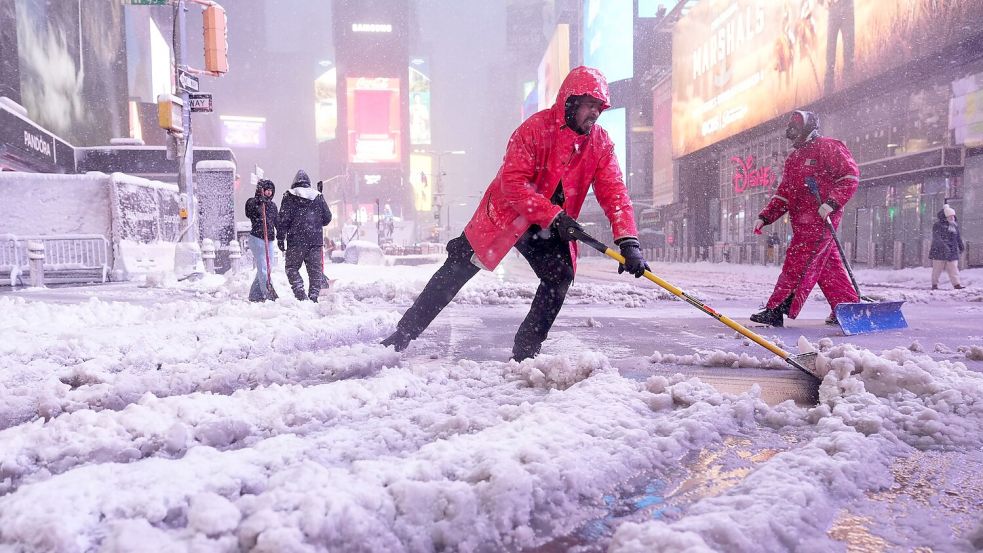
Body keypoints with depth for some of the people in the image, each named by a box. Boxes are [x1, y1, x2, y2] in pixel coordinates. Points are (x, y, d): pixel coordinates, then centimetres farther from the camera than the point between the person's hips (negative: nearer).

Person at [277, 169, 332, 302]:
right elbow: (327, 218, 12)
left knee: (292, 267, 9)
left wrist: (280, 238, -1)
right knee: (315, 270, 7)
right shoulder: (318, 197, 9)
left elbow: (284, 219, -5)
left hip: (296, 240, -2)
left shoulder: (289, 196, 1)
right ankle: (313, 297, 4)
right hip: (316, 240, 2)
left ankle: (300, 294, -6)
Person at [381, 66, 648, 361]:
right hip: (506, 215, -4)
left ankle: (525, 351, 3)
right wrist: (554, 216, -35)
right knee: (457, 270, -2)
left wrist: (629, 242, -27)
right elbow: (512, 183, -28)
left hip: (552, 227, 4)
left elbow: (614, 194, -14)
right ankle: (402, 335, 8)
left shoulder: (600, 143, -8)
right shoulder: (536, 128, -22)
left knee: (560, 278, -13)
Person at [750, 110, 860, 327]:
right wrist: (765, 217, 12)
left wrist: (832, 202, -21)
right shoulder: (793, 159, 23)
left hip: (822, 217, -8)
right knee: (826, 265, 9)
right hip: (802, 221, 8)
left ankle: (776, 310, -14)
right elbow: (783, 194, 22)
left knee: (798, 262, -12)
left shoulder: (827, 147, -3)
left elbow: (850, 175, -10)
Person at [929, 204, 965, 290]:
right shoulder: (937, 225, -8)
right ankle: (934, 284, 12)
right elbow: (936, 237, -20)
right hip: (939, 251, -5)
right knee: (937, 268, 2)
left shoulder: (955, 225, 12)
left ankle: (956, 284, -3)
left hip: (952, 251, 5)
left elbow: (958, 237, 24)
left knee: (953, 268, -2)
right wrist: (944, 246, -31)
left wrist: (962, 246, 25)